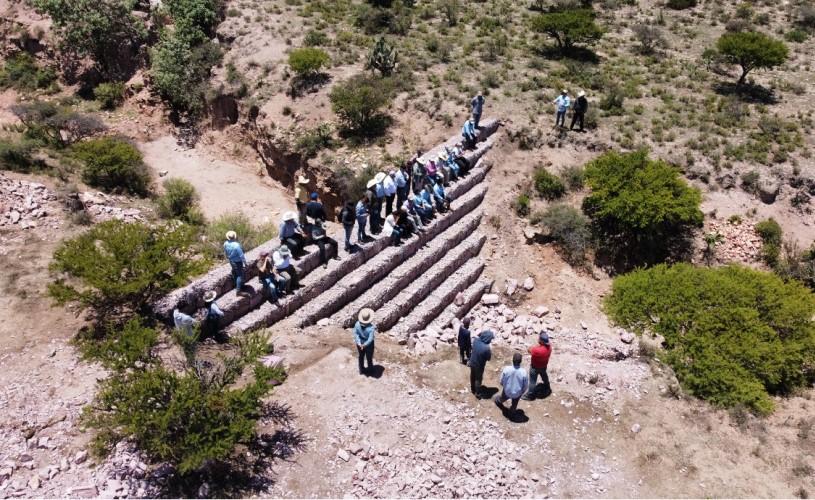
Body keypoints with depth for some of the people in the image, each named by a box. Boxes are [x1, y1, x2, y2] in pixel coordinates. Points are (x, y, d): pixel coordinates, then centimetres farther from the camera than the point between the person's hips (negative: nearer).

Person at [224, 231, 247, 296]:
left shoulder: (225, 243, -11)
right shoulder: (236, 245, -33)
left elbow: (225, 253, 7)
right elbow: (241, 255, -25)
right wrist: (245, 263, -13)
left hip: (231, 261, 7)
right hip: (238, 262, -7)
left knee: (234, 273, 26)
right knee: (240, 275, 4)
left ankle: (237, 285, 45)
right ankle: (239, 290, 5)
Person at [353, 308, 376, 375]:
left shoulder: (357, 324, -23)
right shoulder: (371, 327, -34)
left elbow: (356, 334, -18)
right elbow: (370, 338, -29)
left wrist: (359, 343, -16)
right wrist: (365, 345, -21)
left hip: (360, 343, 3)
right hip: (369, 344, -3)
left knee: (361, 357, 27)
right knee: (369, 358, 22)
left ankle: (361, 370, 46)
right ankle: (370, 370, 45)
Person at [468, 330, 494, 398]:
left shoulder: (476, 340, -20)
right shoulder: (486, 348, -35)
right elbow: (488, 358, -18)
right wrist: (490, 352, -5)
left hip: (472, 363, 6)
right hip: (479, 366, -6)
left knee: (472, 376, 28)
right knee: (478, 379, 18)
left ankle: (472, 389, 49)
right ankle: (477, 393, 36)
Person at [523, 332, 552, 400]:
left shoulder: (538, 350, -42)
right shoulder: (549, 346, -20)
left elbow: (530, 350, -22)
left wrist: (537, 346, -8)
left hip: (535, 367, -7)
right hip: (544, 365, 7)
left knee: (532, 381, 12)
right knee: (544, 376, 33)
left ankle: (530, 395, 29)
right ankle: (547, 388, 58)